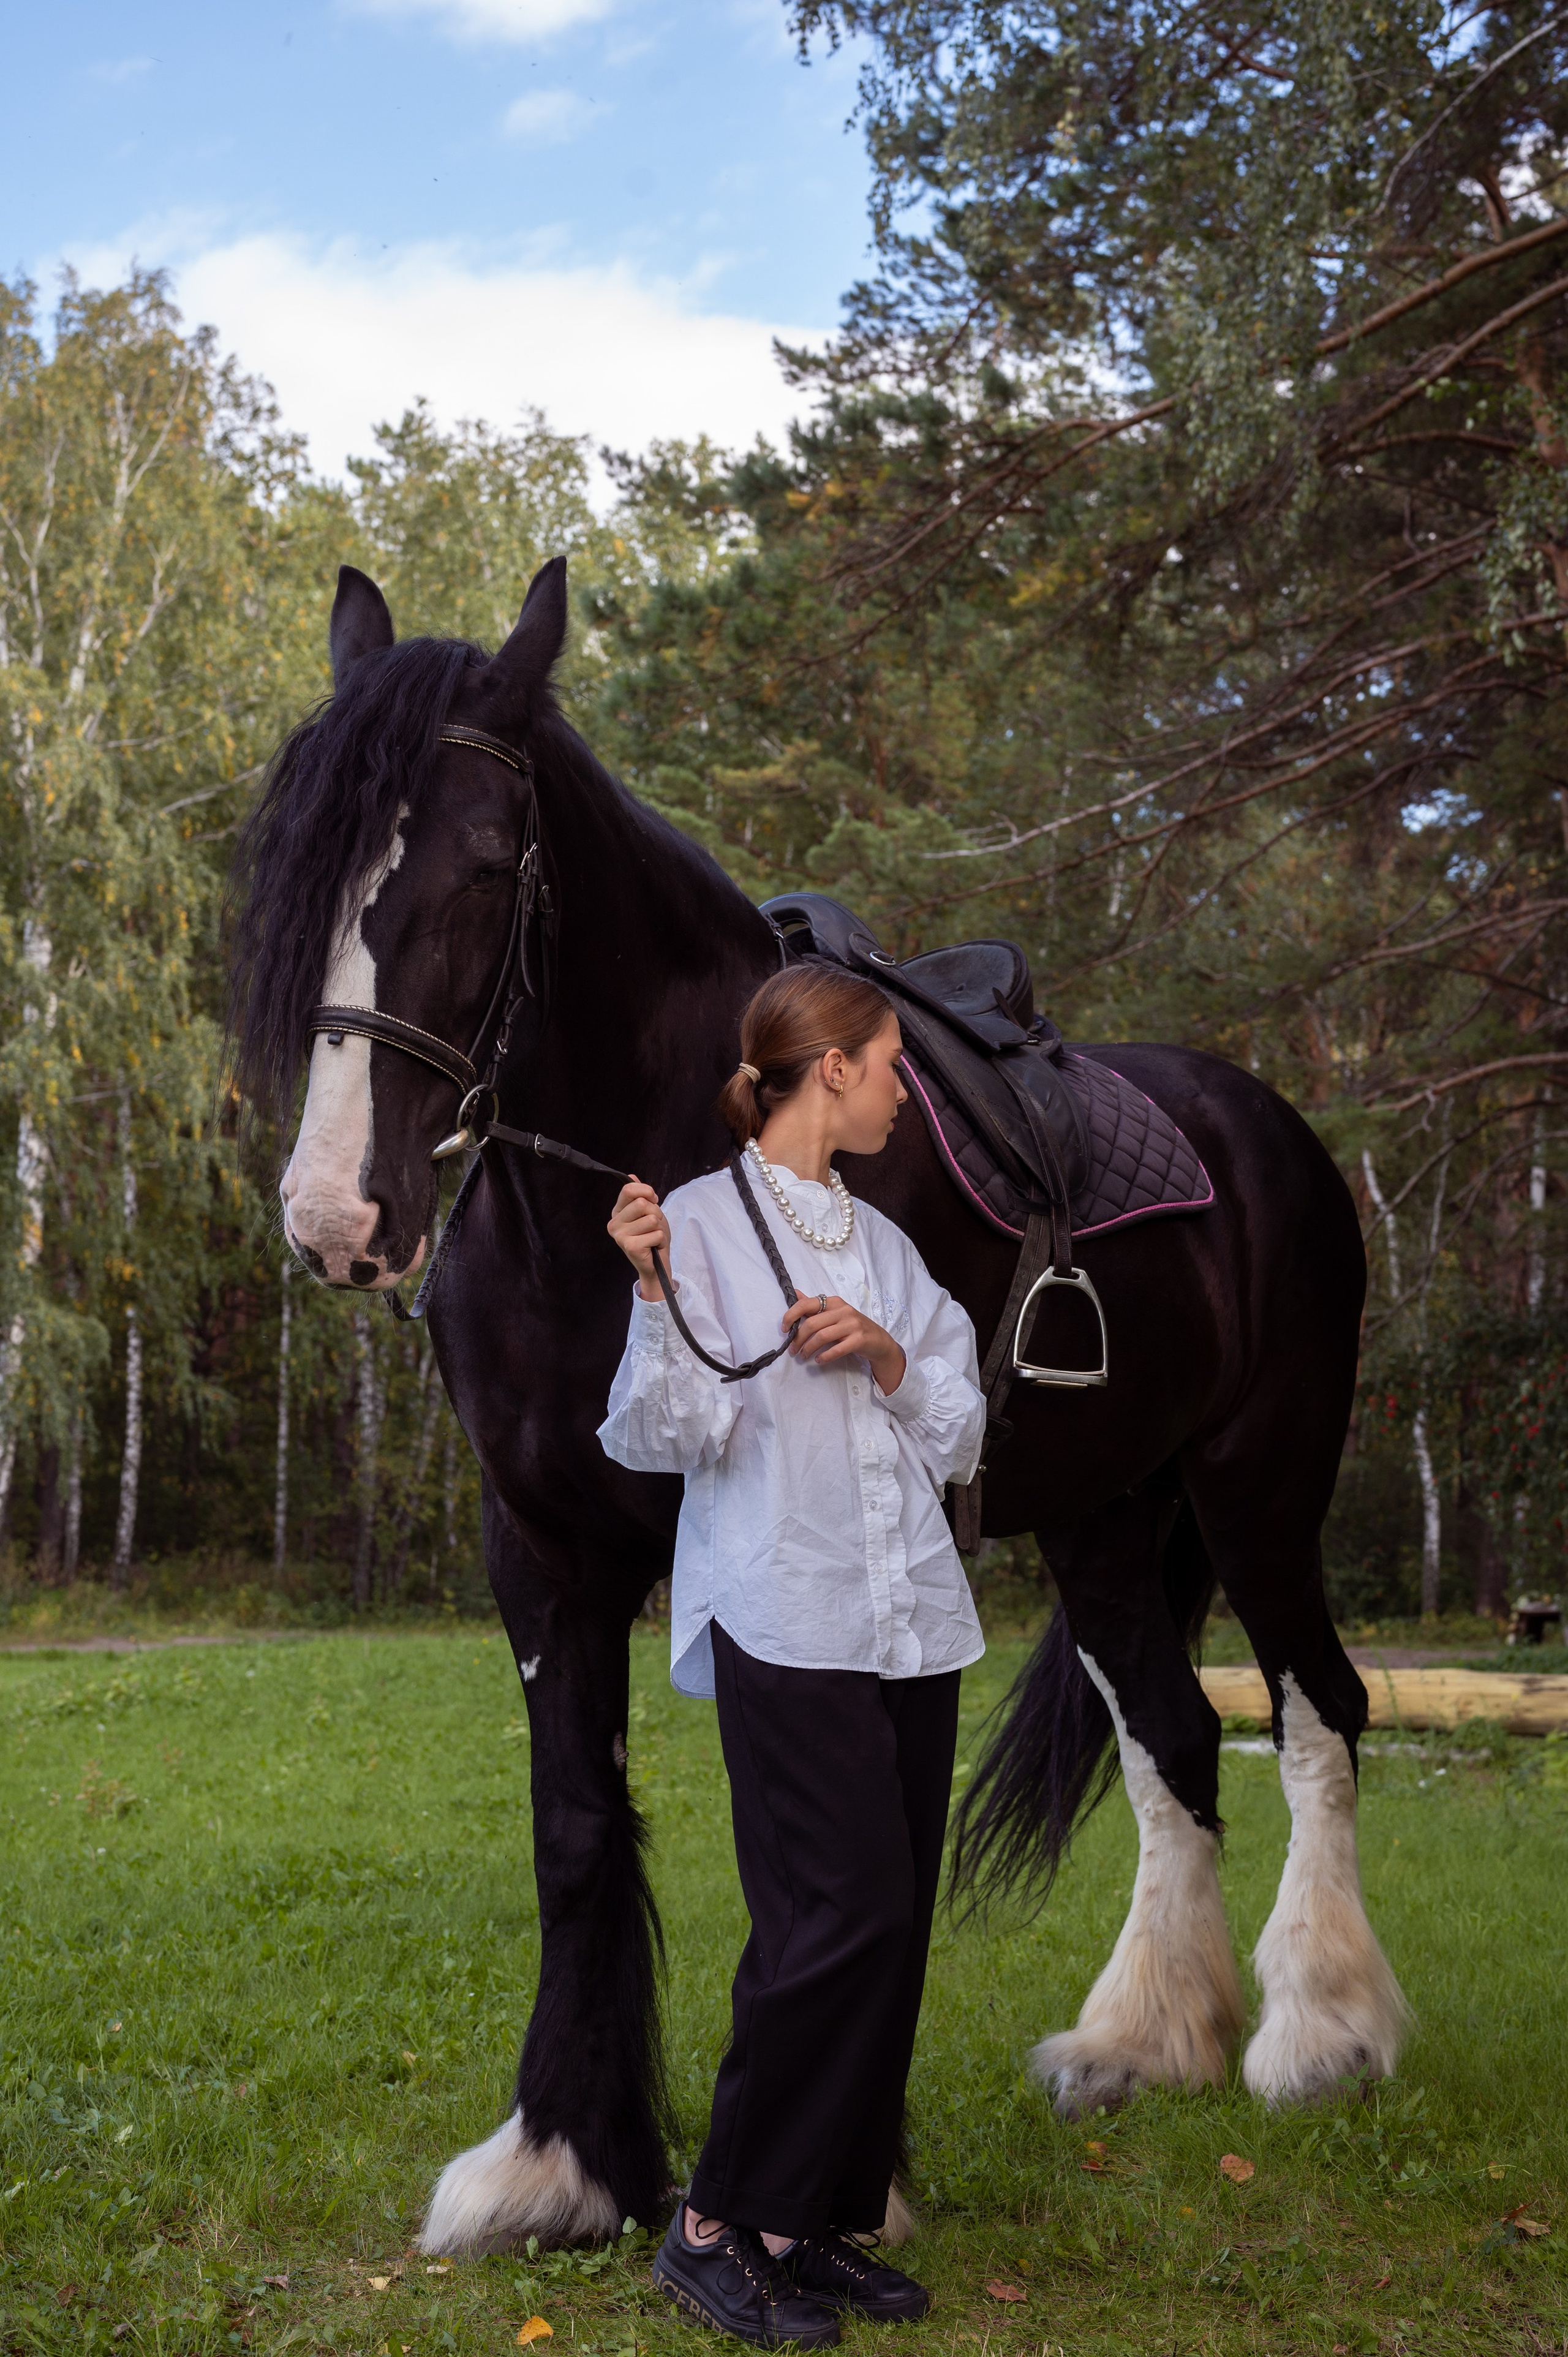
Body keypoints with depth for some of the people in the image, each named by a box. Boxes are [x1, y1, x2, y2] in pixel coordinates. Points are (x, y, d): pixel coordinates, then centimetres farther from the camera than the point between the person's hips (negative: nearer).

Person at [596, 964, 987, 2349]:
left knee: (892, 1926, 5)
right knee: (843, 1913, -13)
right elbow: (673, 1437, -9)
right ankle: (717, 2226, 0)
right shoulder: (701, 1221, -2)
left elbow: (961, 1442, 16)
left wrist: (888, 1354, -1)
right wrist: (651, 1289, -22)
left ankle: (823, 2223, 16)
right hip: (788, 1624, -7)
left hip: (914, 1623, 7)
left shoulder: (883, 1243, 17)